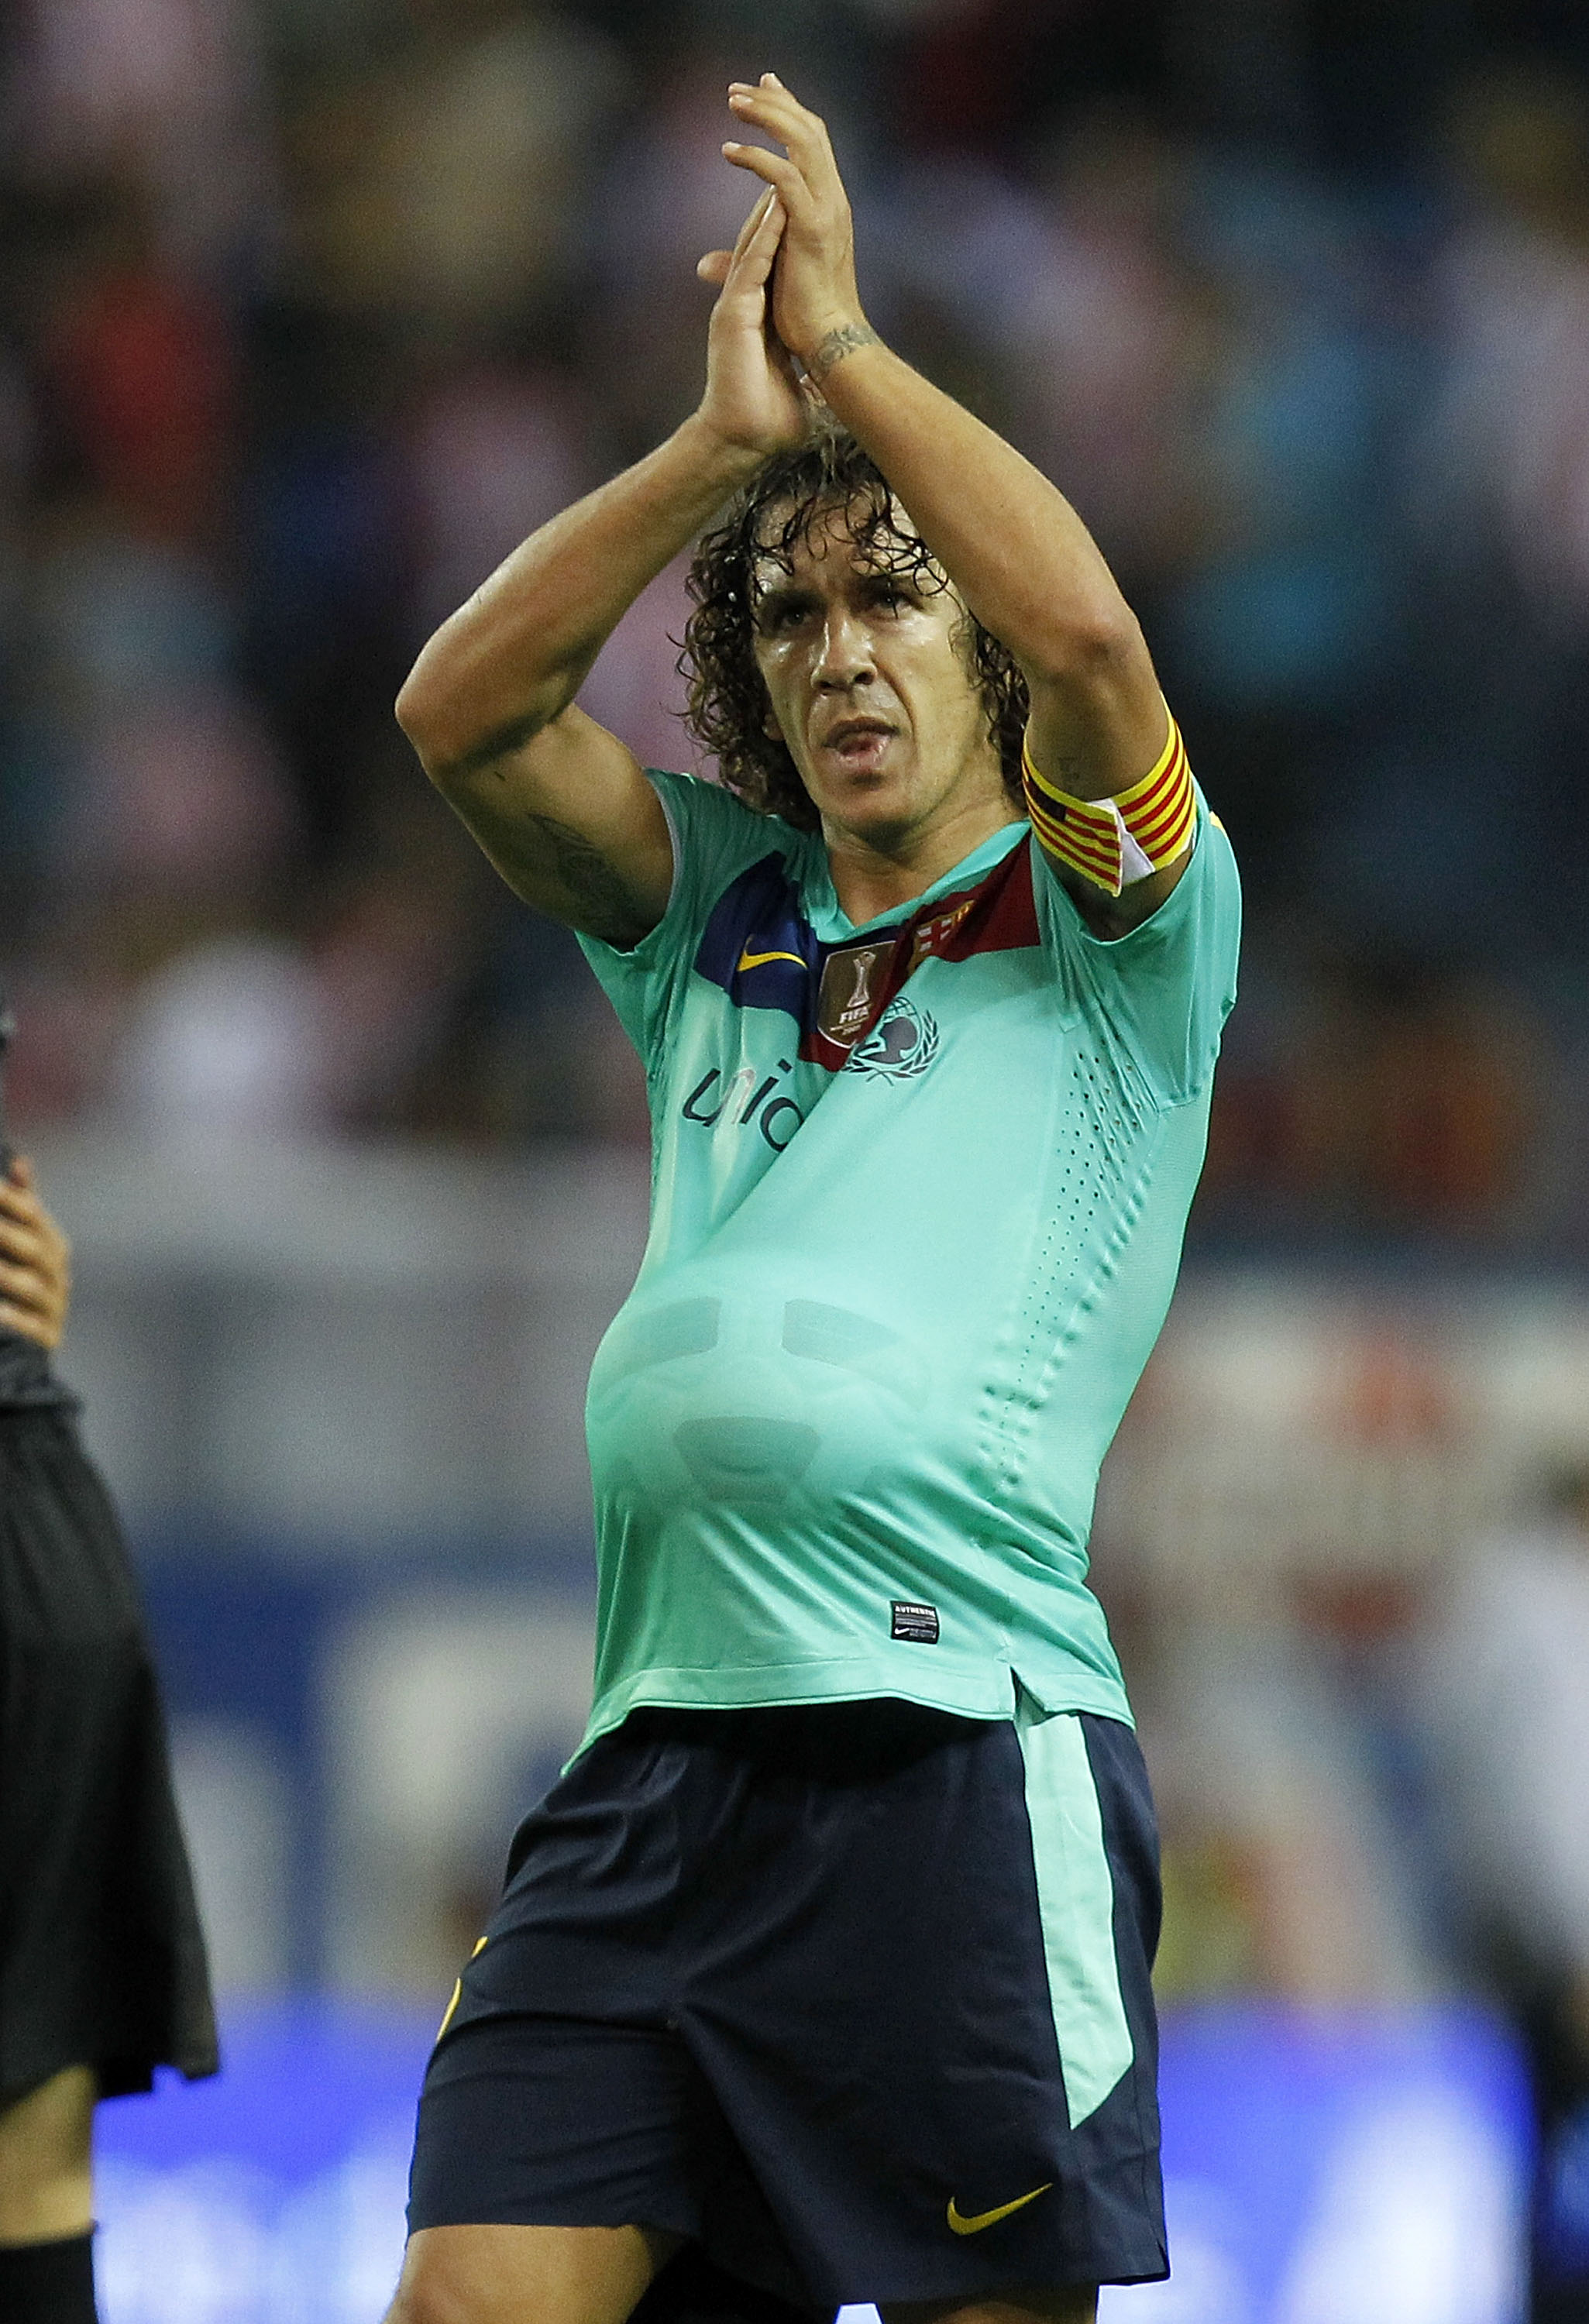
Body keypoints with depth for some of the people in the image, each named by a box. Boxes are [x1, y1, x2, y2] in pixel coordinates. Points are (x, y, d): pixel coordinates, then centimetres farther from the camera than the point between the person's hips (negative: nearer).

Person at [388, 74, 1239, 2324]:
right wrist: (728, 436, 2)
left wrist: (845, 344, -2)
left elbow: (1088, 628, -11)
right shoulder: (722, 918, 22)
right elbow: (465, 710, 10)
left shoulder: (1108, 930, 8)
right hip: (650, 1763, 5)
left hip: (958, 1749, -5)